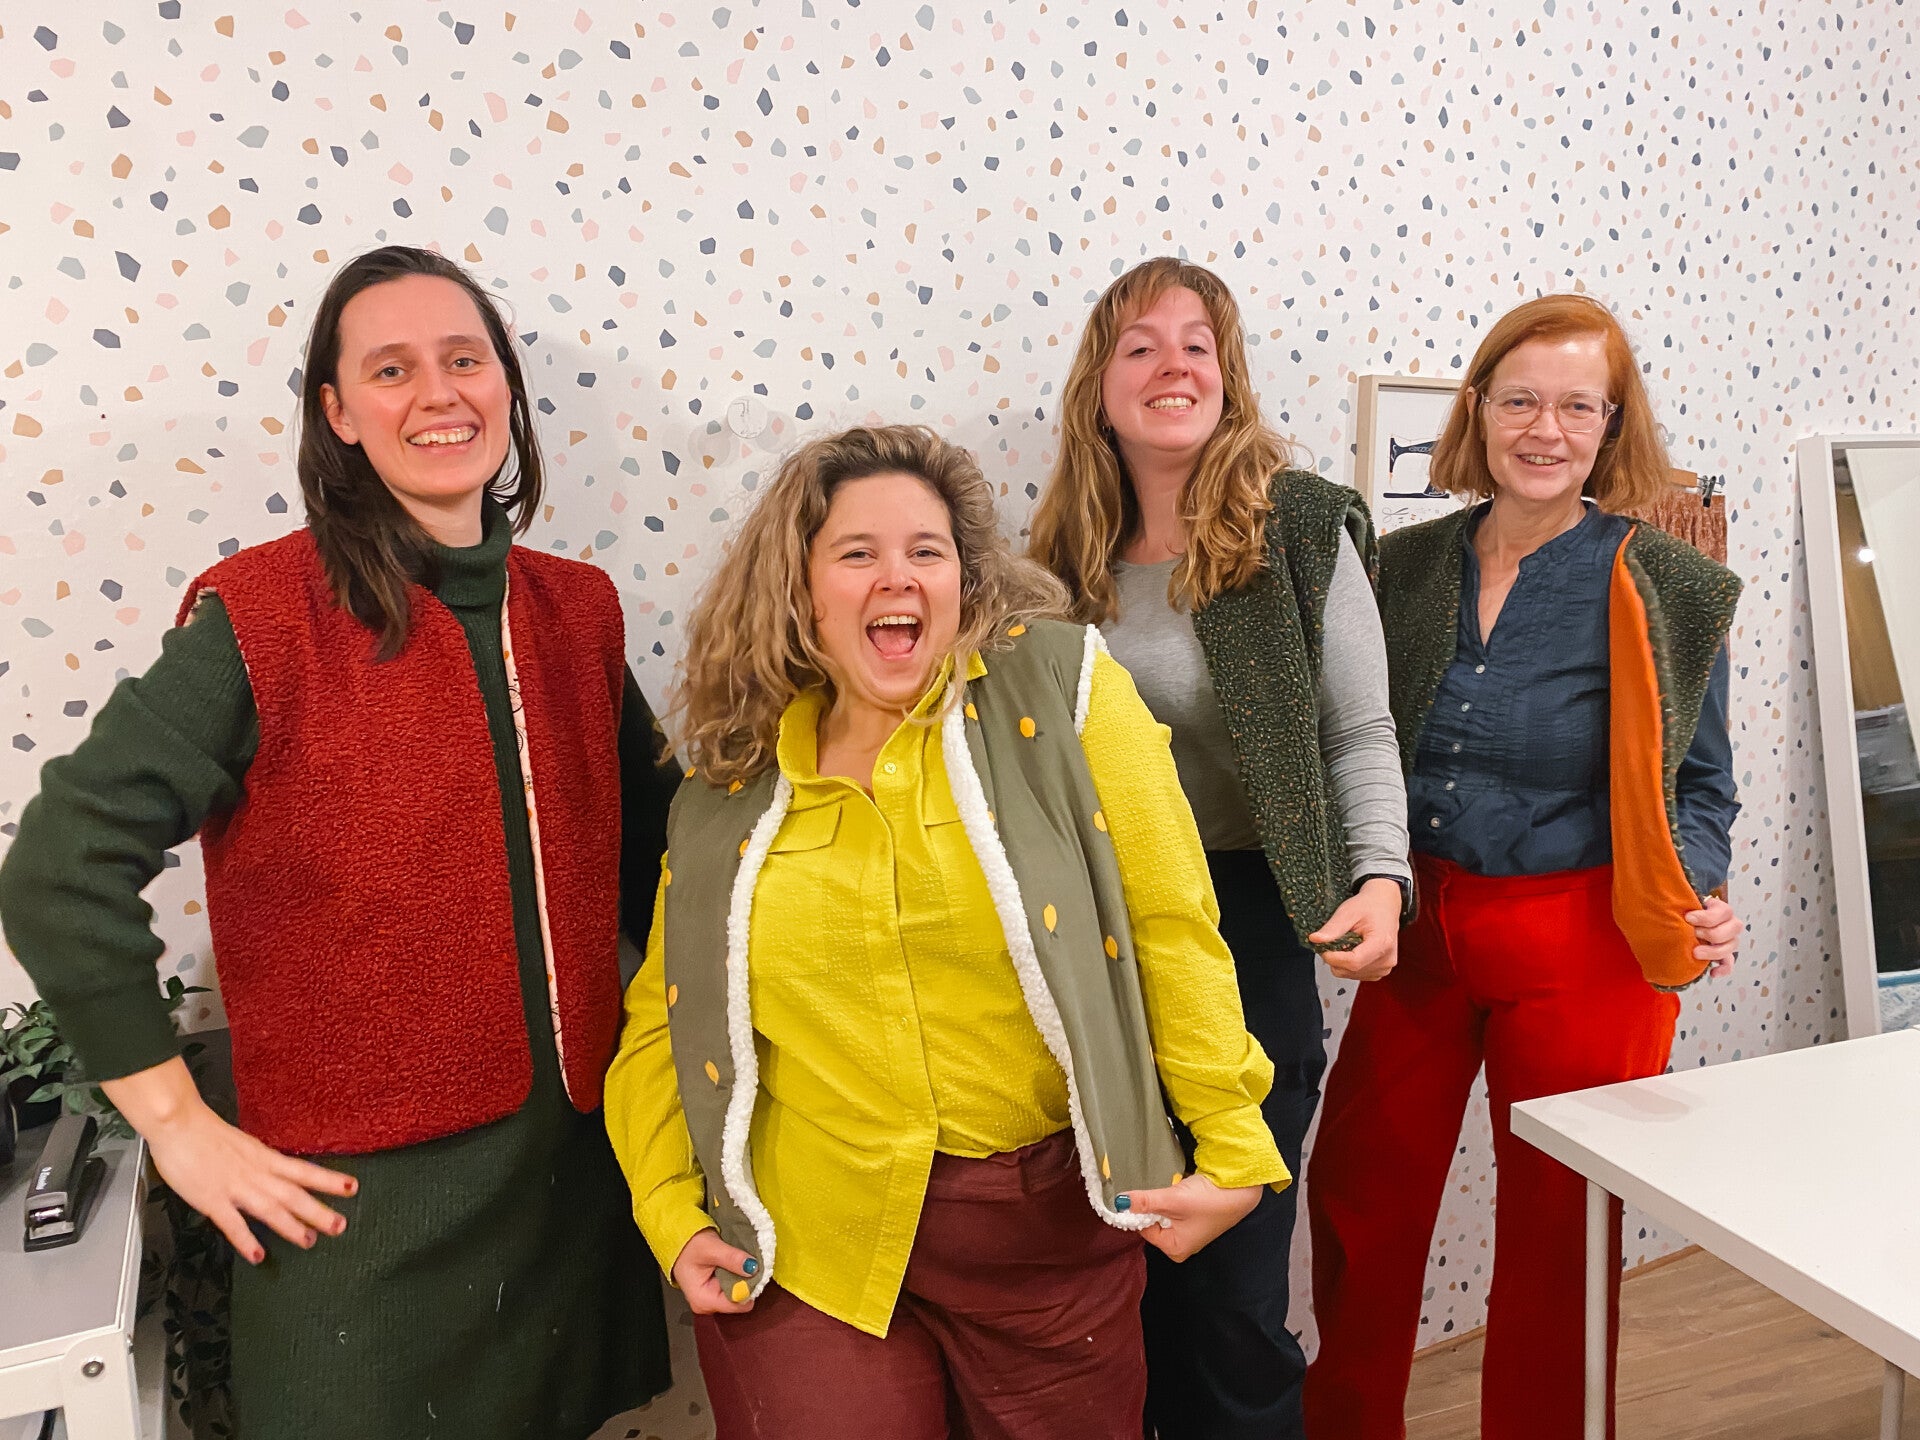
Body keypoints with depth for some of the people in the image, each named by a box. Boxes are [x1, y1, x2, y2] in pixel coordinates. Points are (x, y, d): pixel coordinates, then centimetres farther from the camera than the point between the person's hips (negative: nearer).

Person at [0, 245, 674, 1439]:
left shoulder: (578, 611, 2)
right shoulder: (263, 617, -13)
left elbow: (651, 831, 16)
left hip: (585, 1164, 5)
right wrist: (179, 1126, -12)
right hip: (367, 1203, -5)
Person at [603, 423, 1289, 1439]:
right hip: (807, 1244, 1)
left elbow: (1172, 924, -8)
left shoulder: (1056, 688, -7)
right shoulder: (730, 792, 1)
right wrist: (673, 1217, 1)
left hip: (1051, 1224, -1)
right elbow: (664, 1018, 8)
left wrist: (1232, 1147, -8)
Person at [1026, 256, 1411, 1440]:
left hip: (1246, 929, -4)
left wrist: (1380, 877, -20)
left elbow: (1362, 734, -5)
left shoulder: (1303, 528, -5)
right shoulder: (1066, 552, 6)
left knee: (1230, 1285, 6)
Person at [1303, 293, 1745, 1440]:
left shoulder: (1663, 588, -7)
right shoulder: (1409, 563, 2)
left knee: (1555, 1237, 11)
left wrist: (1702, 897, -16)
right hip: (1416, 927, 4)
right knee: (1357, 1206, 15)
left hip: (1581, 946, -3)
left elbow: (1697, 784, 0)